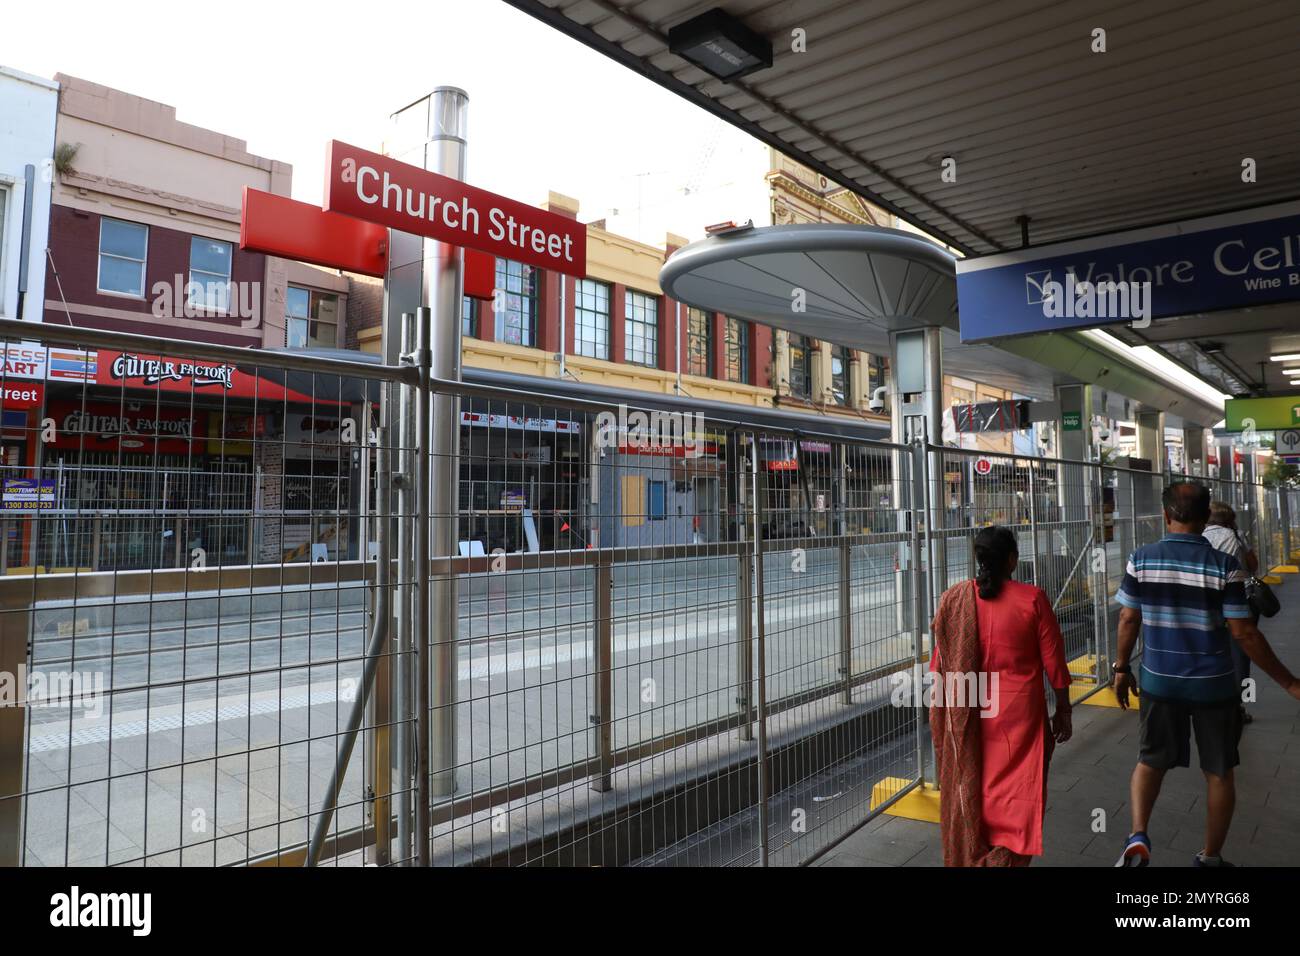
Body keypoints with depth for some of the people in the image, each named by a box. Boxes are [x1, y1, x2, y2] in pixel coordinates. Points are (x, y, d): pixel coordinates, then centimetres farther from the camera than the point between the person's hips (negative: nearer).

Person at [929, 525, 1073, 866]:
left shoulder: (951, 600, -4)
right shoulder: (1032, 599, -10)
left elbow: (939, 664, 2)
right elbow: (1053, 661, -5)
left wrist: (942, 716, 14)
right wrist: (1063, 711, 9)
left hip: (965, 718, 3)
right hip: (1019, 714, -2)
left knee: (967, 796, 18)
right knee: (1015, 799, 9)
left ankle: (968, 859, 32)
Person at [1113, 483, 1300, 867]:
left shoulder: (1141, 559, -8)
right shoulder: (1224, 565, -12)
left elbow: (1128, 620, -3)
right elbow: (1244, 633, -12)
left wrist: (1122, 668, 10)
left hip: (1159, 681, 1)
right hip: (1213, 685, -1)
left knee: (1150, 761, 17)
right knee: (1219, 772, 16)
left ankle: (1138, 838, -1)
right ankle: (1210, 857, 27)